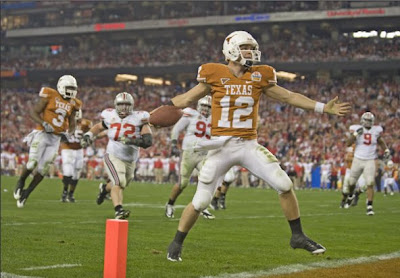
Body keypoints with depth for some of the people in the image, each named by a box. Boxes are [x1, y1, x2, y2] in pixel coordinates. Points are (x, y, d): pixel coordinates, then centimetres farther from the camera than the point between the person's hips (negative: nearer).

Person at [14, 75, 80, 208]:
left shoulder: (72, 104, 8)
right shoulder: (50, 96, -6)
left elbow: (72, 124, 16)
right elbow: (33, 113, -6)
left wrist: (69, 133, -5)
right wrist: (44, 124, -21)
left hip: (55, 138, 5)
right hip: (42, 134, -5)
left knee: (43, 169, 1)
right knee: (32, 163, -15)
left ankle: (27, 193, 17)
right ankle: (21, 182, 15)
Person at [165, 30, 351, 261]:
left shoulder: (259, 77, 5)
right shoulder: (215, 75, -2)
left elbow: (289, 97, 8)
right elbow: (187, 99, 5)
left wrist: (325, 108, 3)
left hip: (249, 145, 3)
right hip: (221, 146, -3)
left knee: (284, 185, -7)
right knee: (201, 201, -3)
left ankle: (298, 236, 10)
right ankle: (177, 244, 18)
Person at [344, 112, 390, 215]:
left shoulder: (376, 130, -1)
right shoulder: (356, 129, -7)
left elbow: (381, 142, 17)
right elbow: (348, 144, -13)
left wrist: (386, 150, 1)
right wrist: (355, 134, -24)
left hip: (370, 161, 0)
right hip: (358, 160, 0)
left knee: (370, 184, -13)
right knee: (351, 182, 15)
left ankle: (369, 207, -9)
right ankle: (351, 195, 47)